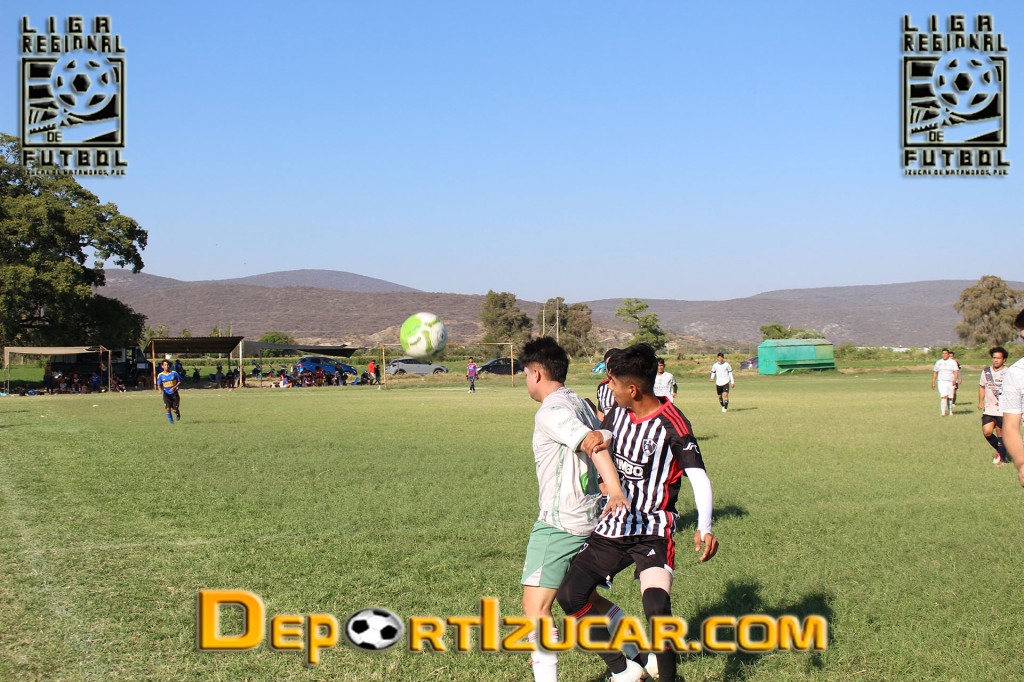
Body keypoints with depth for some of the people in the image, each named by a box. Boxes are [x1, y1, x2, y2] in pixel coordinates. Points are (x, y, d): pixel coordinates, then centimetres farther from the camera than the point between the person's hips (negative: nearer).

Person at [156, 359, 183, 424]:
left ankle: (178, 414, 34)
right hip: (166, 394, 1)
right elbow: (159, 385, 5)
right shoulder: (160, 375, -4)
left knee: (175, 410, -4)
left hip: (174, 393, -1)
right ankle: (171, 422, 8)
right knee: (168, 408, -13)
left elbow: (179, 381, 1)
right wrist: (160, 389, -18)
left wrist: (174, 387, -14)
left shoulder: (174, 373, -8)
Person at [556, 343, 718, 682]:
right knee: (570, 595, -4)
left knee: (657, 609, -26)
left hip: (653, 531, -6)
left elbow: (699, 478, -25)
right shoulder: (618, 411, 0)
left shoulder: (672, 424, -18)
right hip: (614, 526, 7)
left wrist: (704, 528, -38)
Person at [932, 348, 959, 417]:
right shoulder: (938, 362, 10)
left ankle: (950, 412, 23)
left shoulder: (953, 362, 4)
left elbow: (956, 371, -6)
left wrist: (954, 379, -23)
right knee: (944, 396, -17)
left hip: (950, 382, 0)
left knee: (950, 398, 6)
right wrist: (933, 382, 10)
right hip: (941, 382, 0)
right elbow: (935, 372, 15)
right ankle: (943, 412, -18)